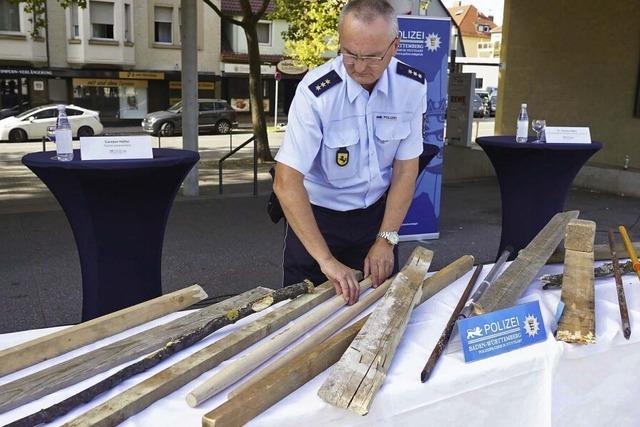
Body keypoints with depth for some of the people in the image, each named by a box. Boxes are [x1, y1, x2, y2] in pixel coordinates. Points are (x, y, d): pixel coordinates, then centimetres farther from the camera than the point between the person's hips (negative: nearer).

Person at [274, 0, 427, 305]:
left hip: (377, 212, 4)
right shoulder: (315, 92, -25)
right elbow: (286, 182, -28)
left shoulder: (412, 86, -13)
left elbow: (406, 168, -6)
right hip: (317, 214, -3)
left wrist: (386, 240, -11)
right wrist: (326, 260, -32)